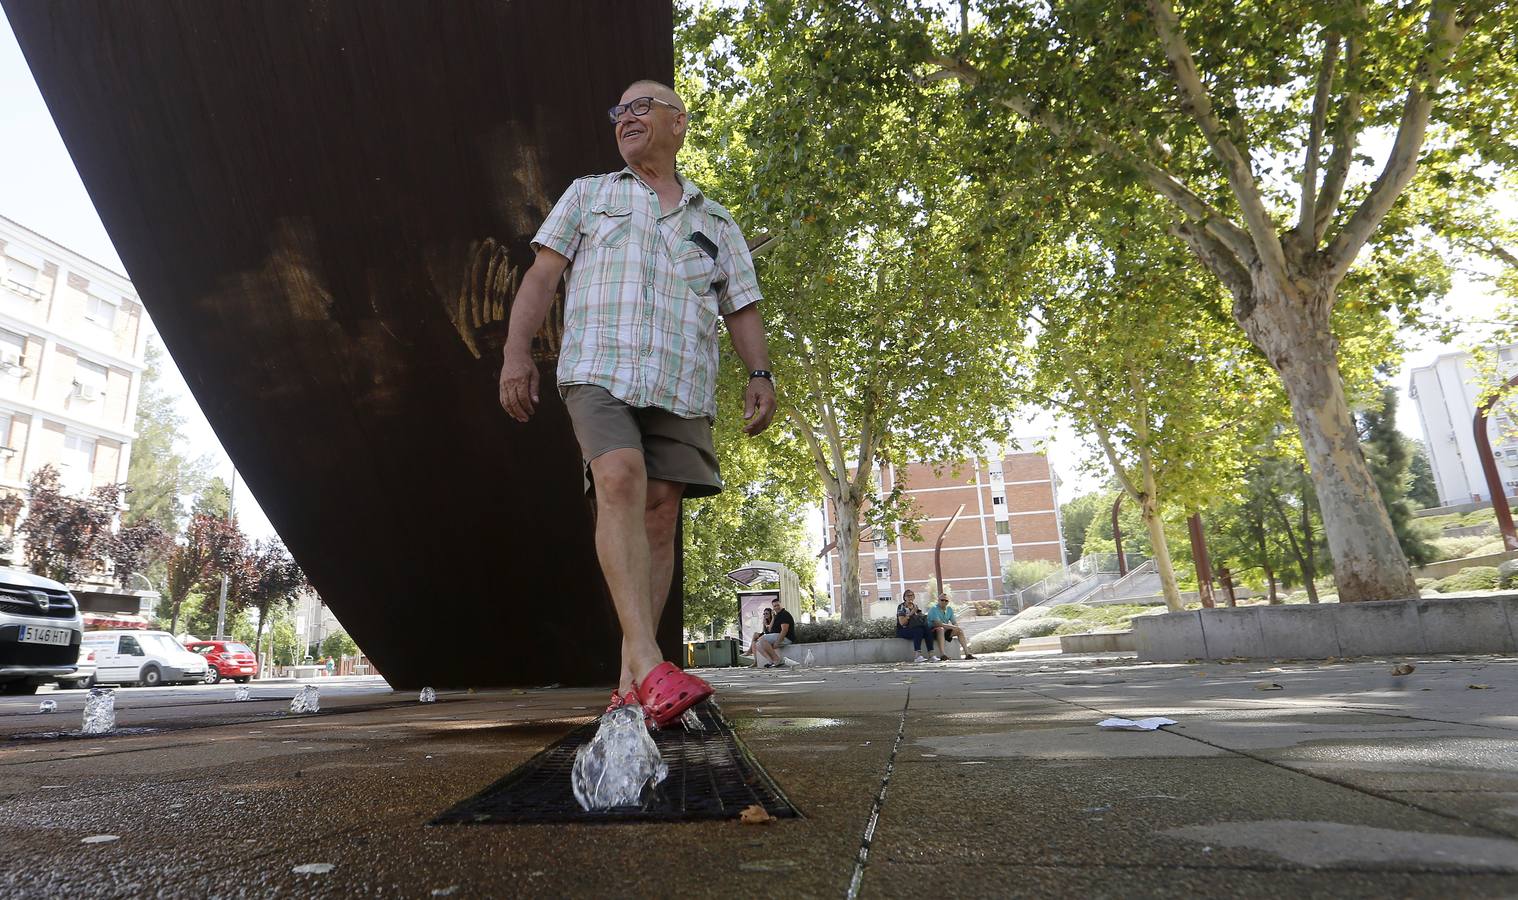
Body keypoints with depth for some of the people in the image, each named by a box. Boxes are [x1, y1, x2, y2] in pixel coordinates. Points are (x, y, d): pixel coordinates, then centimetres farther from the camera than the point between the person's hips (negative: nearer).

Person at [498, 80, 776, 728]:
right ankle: (648, 663, -32)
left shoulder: (716, 223, 24)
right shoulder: (588, 194, 21)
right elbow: (542, 273, 10)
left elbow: (742, 310, 18)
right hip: (599, 367, -2)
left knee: (659, 511, -7)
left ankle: (632, 683, -3)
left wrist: (760, 376, 0)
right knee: (620, 481, -26)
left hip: (681, 384, 2)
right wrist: (516, 349, -5)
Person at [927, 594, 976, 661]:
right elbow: (938, 624, -25)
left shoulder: (949, 609, 8)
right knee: (941, 629, -38)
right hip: (932, 631, -7)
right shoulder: (934, 609, -14)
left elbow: (954, 623, 8)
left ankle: (967, 654, -15)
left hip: (945, 631, 7)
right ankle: (942, 655, -50)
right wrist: (953, 627, -25)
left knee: (960, 630, -11)